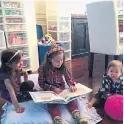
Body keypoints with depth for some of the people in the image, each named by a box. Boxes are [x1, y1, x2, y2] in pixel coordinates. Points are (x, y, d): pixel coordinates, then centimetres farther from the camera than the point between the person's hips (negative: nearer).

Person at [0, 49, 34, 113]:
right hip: (9, 96, -6)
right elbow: (11, 91, -40)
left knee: (30, 84, -9)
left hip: (18, 89, 7)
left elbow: (25, 72, 10)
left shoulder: (17, 69, -14)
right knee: (30, 97, -17)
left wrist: (26, 85, 5)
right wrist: (17, 107, -43)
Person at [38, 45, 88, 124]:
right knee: (52, 103, -28)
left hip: (62, 90, 3)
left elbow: (69, 77, 1)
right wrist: (53, 88, -23)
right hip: (50, 92, -3)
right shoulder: (43, 69, -13)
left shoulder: (63, 68, -4)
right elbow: (41, 83, -11)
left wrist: (71, 85, -22)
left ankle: (77, 116, -30)